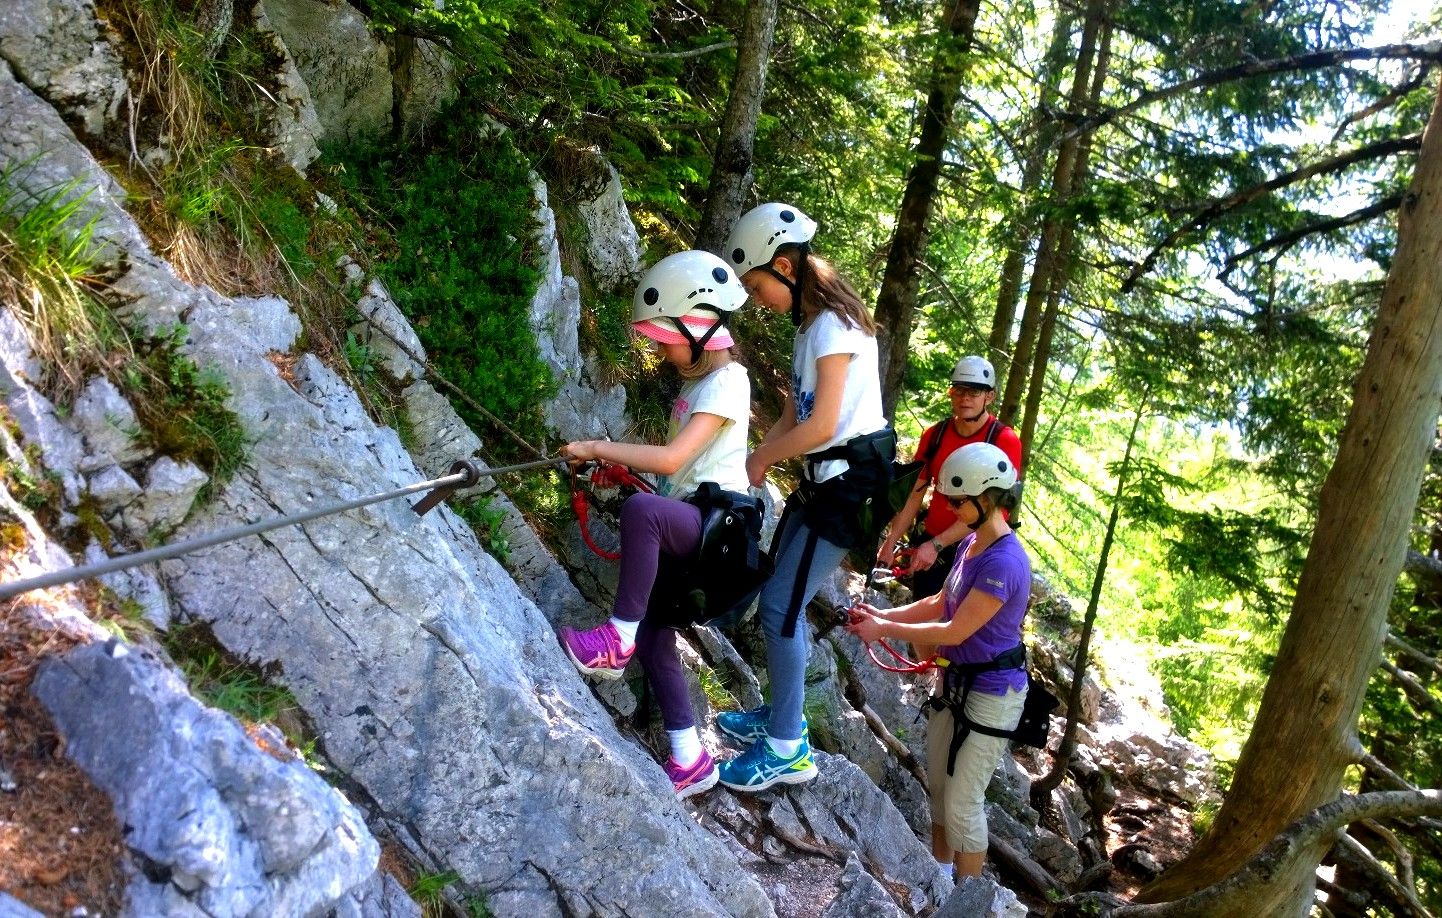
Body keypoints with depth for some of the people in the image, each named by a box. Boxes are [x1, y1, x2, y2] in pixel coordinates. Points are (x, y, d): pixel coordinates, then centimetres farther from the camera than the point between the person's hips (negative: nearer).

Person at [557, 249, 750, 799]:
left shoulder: (727, 381, -13)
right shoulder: (696, 379, 17)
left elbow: (673, 458, -24)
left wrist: (596, 449, -18)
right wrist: (616, 460, 10)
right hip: (687, 527, 10)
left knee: (640, 508, -39)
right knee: (654, 639, 7)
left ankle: (616, 642, -27)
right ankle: (691, 761, 17)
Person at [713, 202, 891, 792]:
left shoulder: (832, 324, -17)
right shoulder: (812, 323, 13)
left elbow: (821, 425, -22)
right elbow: (796, 413, 10)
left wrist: (761, 457, -8)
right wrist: (753, 462, -2)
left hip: (847, 479, -10)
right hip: (825, 476, 10)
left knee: (780, 606, -7)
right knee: (779, 596, 14)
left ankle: (788, 750, 4)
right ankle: (782, 715, 29)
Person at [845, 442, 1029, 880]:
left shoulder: (1004, 562, -27)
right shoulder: (971, 543, 1)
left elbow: (955, 631, -25)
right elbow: (939, 603, 11)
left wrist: (885, 630, -18)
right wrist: (884, 614, -1)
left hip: (991, 693, -9)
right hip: (957, 680, 9)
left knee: (962, 802, 0)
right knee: (938, 782, 20)